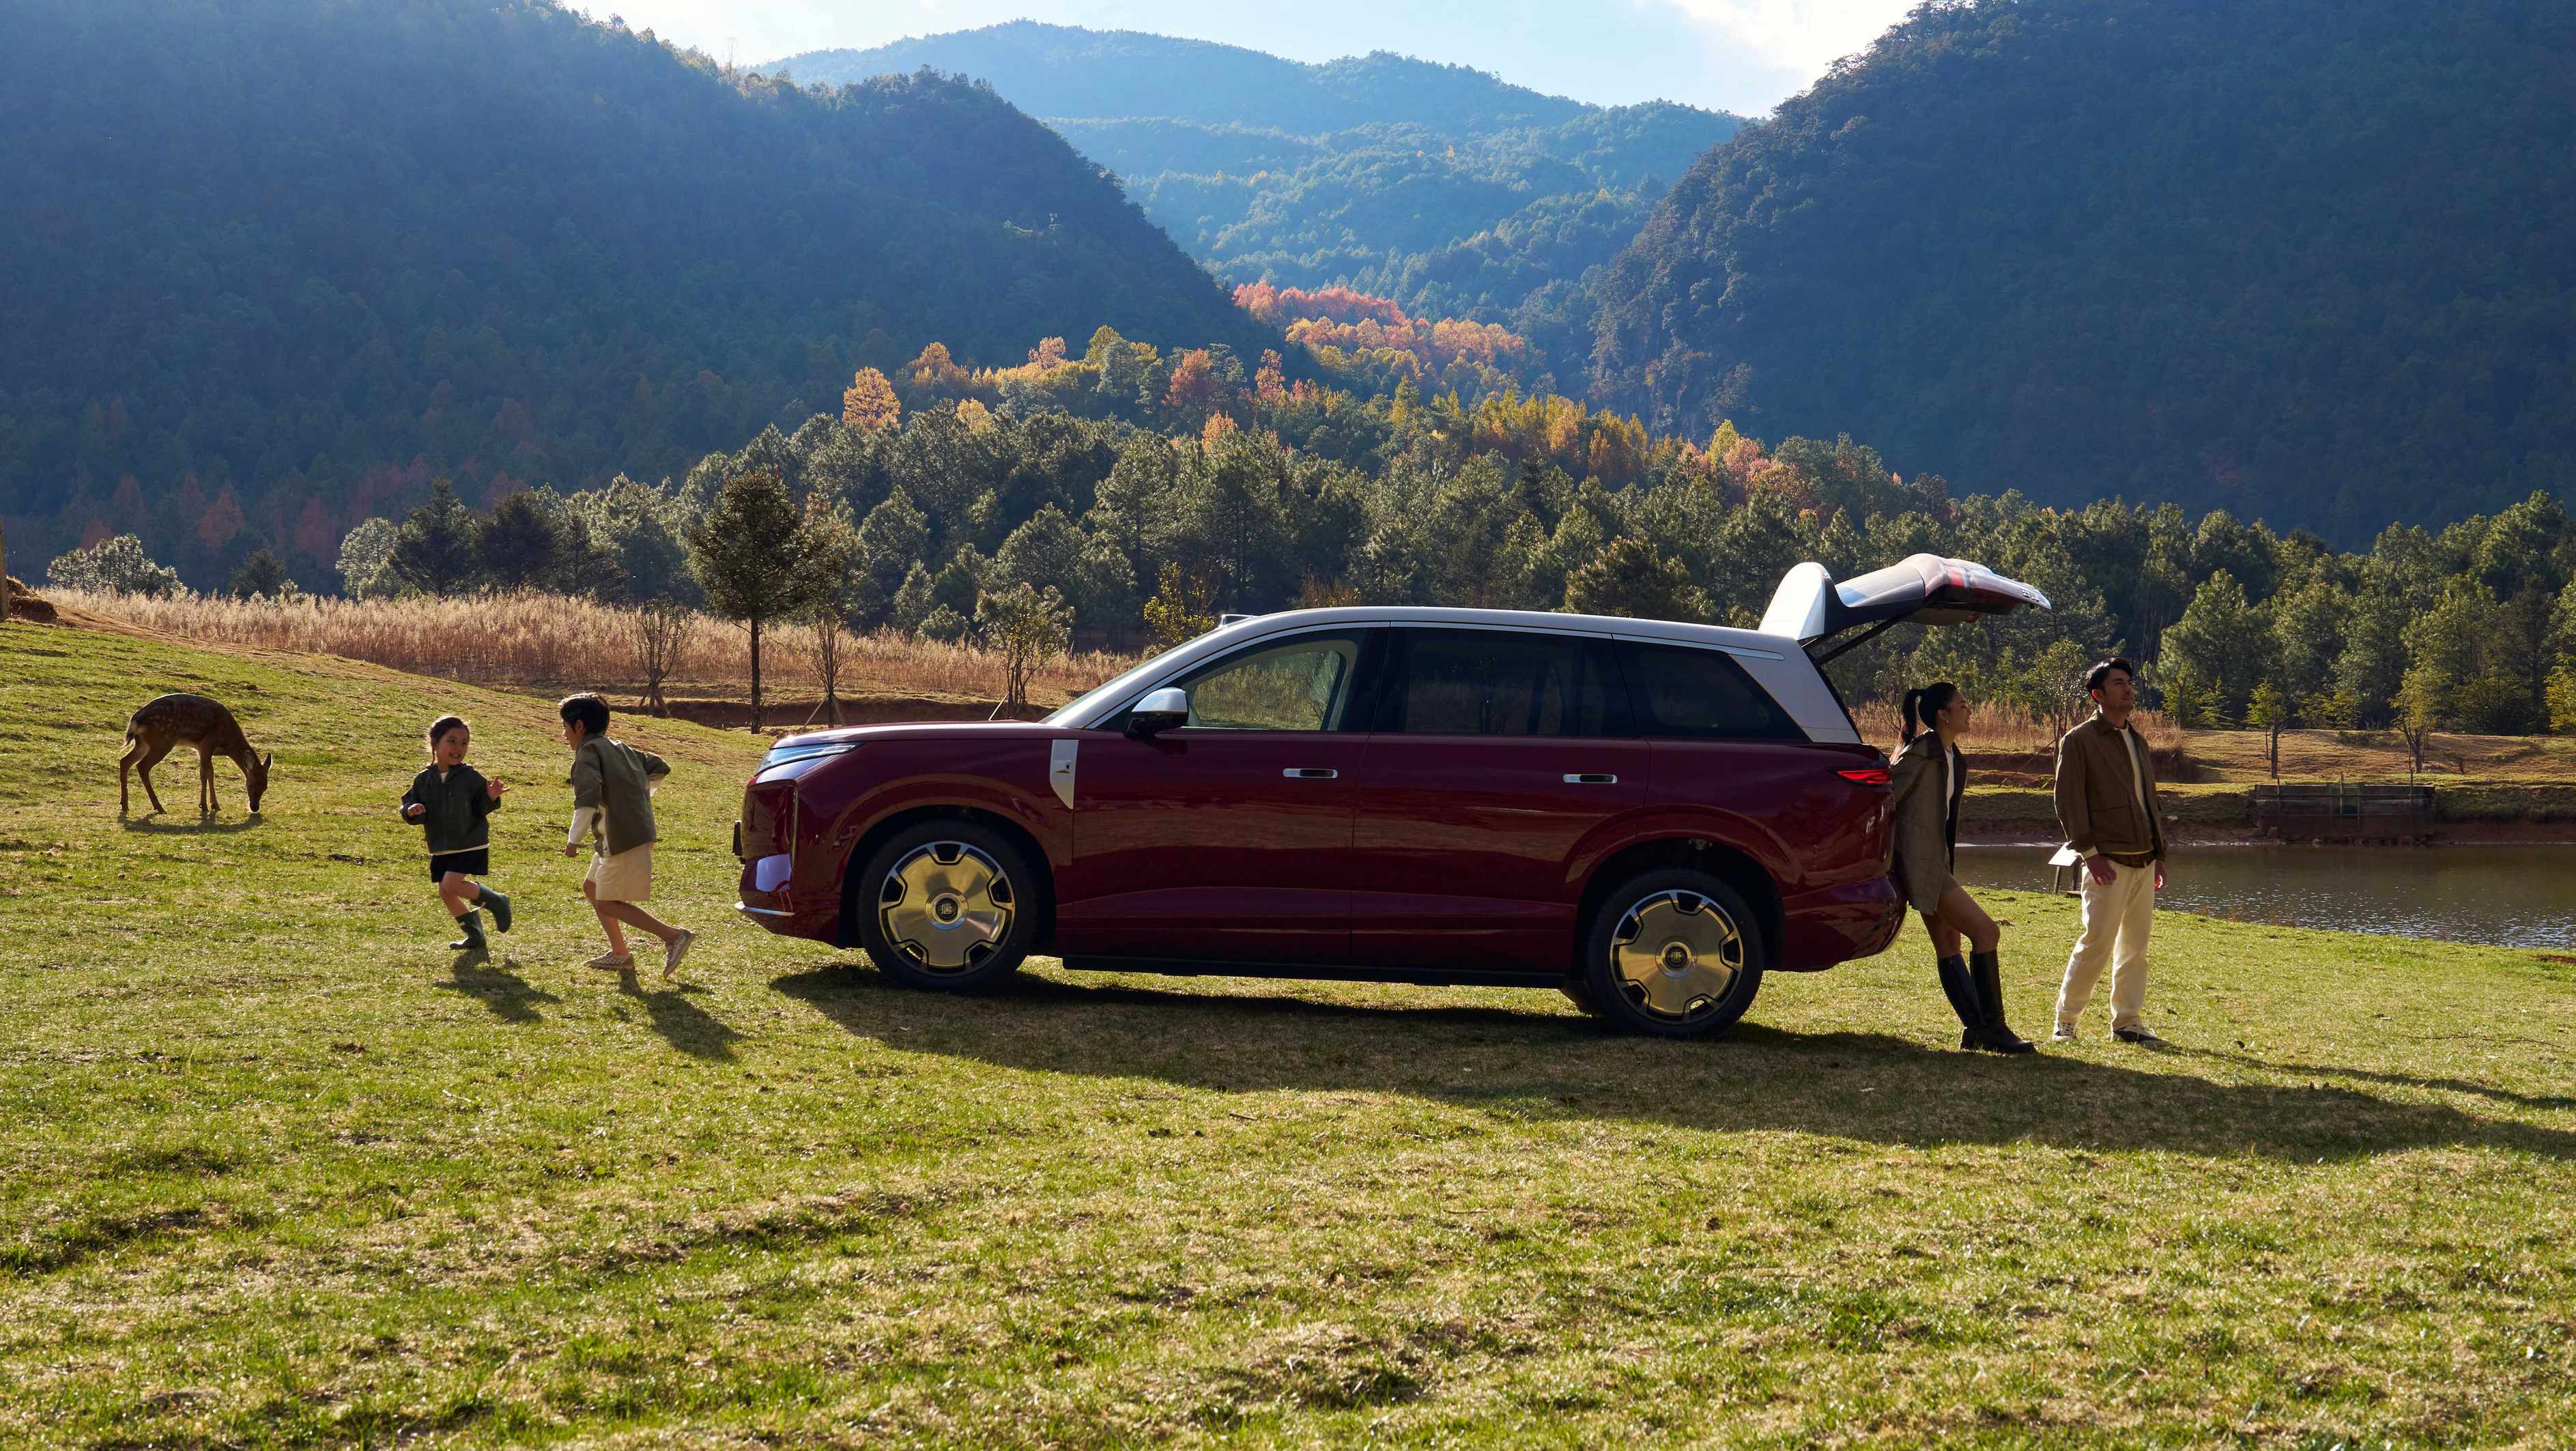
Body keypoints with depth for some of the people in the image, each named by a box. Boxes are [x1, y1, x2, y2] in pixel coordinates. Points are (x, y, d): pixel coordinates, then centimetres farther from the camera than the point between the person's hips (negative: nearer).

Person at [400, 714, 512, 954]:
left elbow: (481, 809, -4)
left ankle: (495, 901, 2)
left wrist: (491, 798, -25)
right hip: (441, 849, 5)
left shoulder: (471, 777, -9)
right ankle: (475, 936, 24)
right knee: (446, 894, 8)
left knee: (451, 885, -20)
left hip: (470, 845, -5)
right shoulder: (424, 779, 0)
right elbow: (408, 805, 2)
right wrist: (411, 811, -21)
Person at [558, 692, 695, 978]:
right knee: (592, 886, 20)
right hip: (639, 830, 10)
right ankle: (619, 953, 20)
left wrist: (574, 838, -23)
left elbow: (588, 796, -24)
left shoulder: (588, 751, -9)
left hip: (623, 837, -10)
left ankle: (674, 936, -10)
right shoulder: (622, 748, 18)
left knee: (607, 903, -5)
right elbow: (660, 768, 27)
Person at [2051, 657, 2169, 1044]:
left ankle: (2127, 1020, 13)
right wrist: (2090, 852, -15)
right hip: (2108, 862, -7)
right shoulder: (2079, 741, -4)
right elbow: (2068, 802, -9)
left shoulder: (2137, 741, 19)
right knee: (2097, 941, -10)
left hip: (2143, 861, 7)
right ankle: (2065, 1020, 0)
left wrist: (2159, 852, 18)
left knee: (2135, 945, 7)